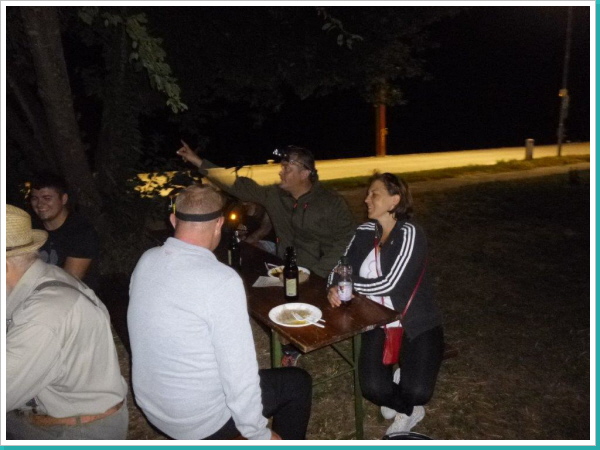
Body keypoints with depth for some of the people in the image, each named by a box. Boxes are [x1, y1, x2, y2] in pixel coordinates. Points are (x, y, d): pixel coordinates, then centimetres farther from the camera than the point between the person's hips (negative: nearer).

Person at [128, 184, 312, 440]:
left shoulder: (146, 261, -7)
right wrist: (260, 435, -9)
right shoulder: (222, 280, -29)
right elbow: (239, 373, -25)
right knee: (297, 383, 12)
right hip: (199, 420, -7)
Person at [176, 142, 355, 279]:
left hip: (319, 279, -4)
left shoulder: (332, 203, -6)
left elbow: (345, 241, -11)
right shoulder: (275, 195, 6)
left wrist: (316, 274, -20)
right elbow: (239, 186, 9)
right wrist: (198, 162, 8)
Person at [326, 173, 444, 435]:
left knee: (417, 392, -19)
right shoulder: (364, 233, 1)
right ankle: (409, 409, 21)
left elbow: (388, 284, -25)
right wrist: (333, 288, -21)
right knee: (373, 389, -15)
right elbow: (340, 269, 2)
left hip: (417, 324, -4)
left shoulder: (409, 233, -17)